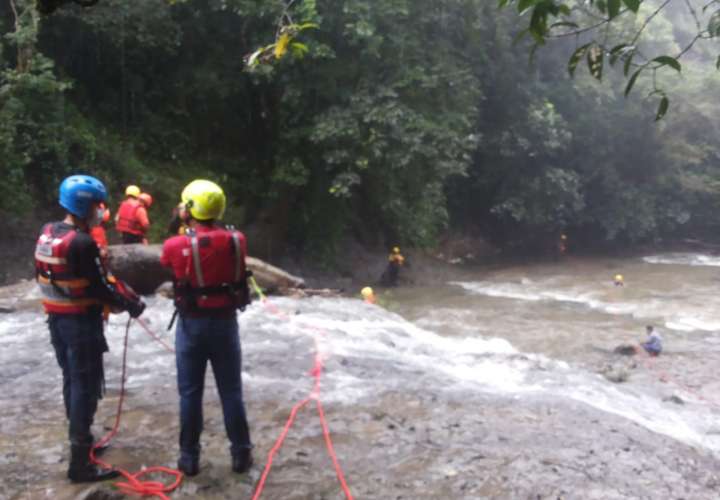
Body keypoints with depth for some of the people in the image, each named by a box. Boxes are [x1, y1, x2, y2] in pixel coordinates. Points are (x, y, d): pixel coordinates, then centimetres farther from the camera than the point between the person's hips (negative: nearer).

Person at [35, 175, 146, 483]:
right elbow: (102, 287, -19)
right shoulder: (82, 243, -23)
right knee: (85, 387, -3)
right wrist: (131, 303, -5)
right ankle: (80, 463, 1)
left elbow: (44, 275, 13)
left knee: (71, 380, 21)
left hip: (56, 318, 9)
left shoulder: (46, 234, 4)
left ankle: (79, 440, 36)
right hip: (81, 322, -9)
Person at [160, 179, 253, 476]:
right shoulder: (236, 241, -10)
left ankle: (189, 457, 18)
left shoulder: (175, 246, -14)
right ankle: (241, 454, 20)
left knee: (190, 393, 10)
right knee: (231, 391, 12)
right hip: (225, 323, 2)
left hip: (191, 325, -1)